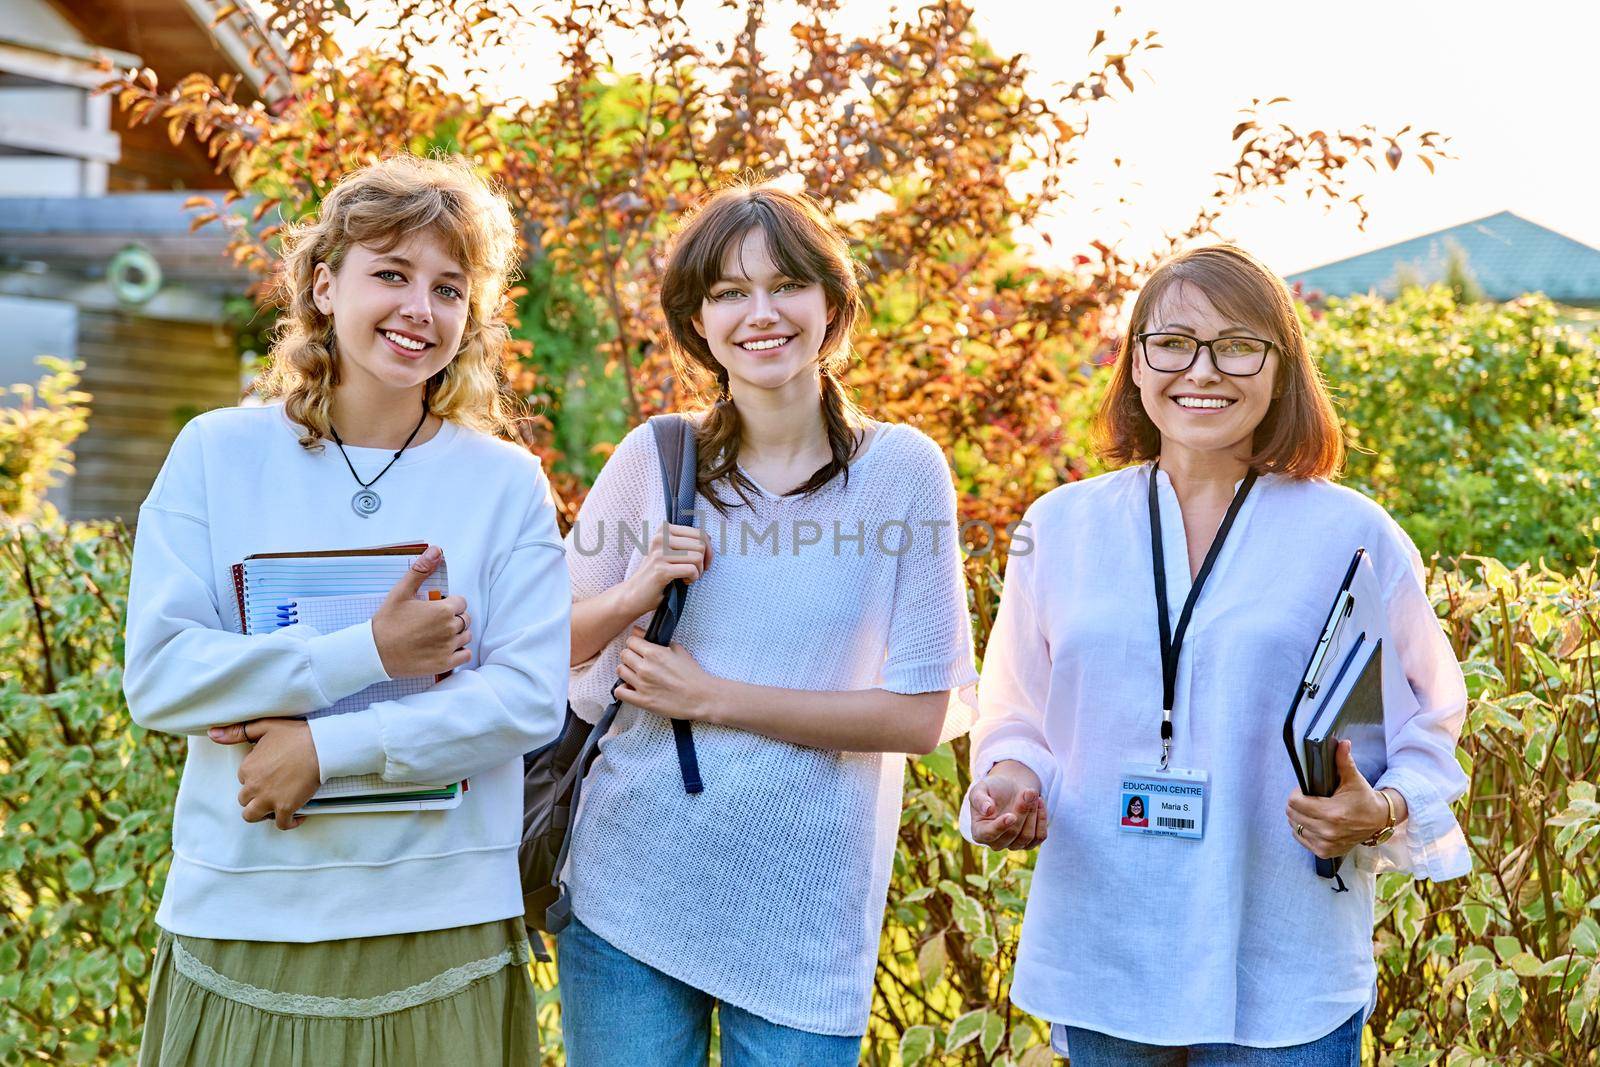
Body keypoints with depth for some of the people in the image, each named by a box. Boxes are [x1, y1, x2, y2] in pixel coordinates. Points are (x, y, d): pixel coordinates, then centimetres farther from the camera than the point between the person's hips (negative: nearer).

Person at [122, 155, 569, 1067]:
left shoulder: (505, 482, 0)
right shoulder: (219, 453, 1)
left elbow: (532, 698, -7)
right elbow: (158, 674, -7)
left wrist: (326, 746, -15)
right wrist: (369, 657, -15)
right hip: (240, 920, 0)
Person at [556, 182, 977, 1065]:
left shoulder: (902, 470, -5)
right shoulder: (655, 457, 0)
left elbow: (922, 717, -8)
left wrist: (712, 697, -12)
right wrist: (632, 595, -12)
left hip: (802, 915, -1)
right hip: (630, 888, 2)